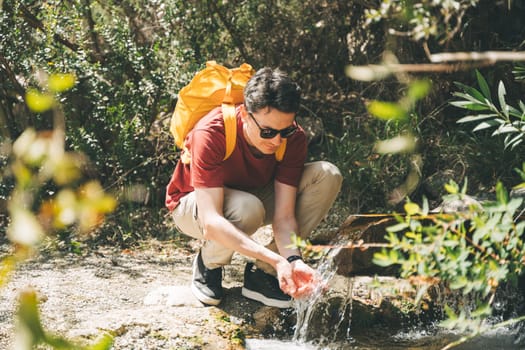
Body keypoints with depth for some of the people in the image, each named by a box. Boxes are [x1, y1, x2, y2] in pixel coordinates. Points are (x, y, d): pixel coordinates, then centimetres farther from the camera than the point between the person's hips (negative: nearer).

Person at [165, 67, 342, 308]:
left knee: (327, 176, -19)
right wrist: (275, 258, -51)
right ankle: (207, 265, -6)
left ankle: (262, 272, -12)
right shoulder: (210, 134, -35)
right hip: (193, 203, -5)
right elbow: (211, 222, -42)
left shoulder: (293, 138, -22)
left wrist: (292, 260, -45)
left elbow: (284, 216, -24)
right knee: (247, 208, -41)